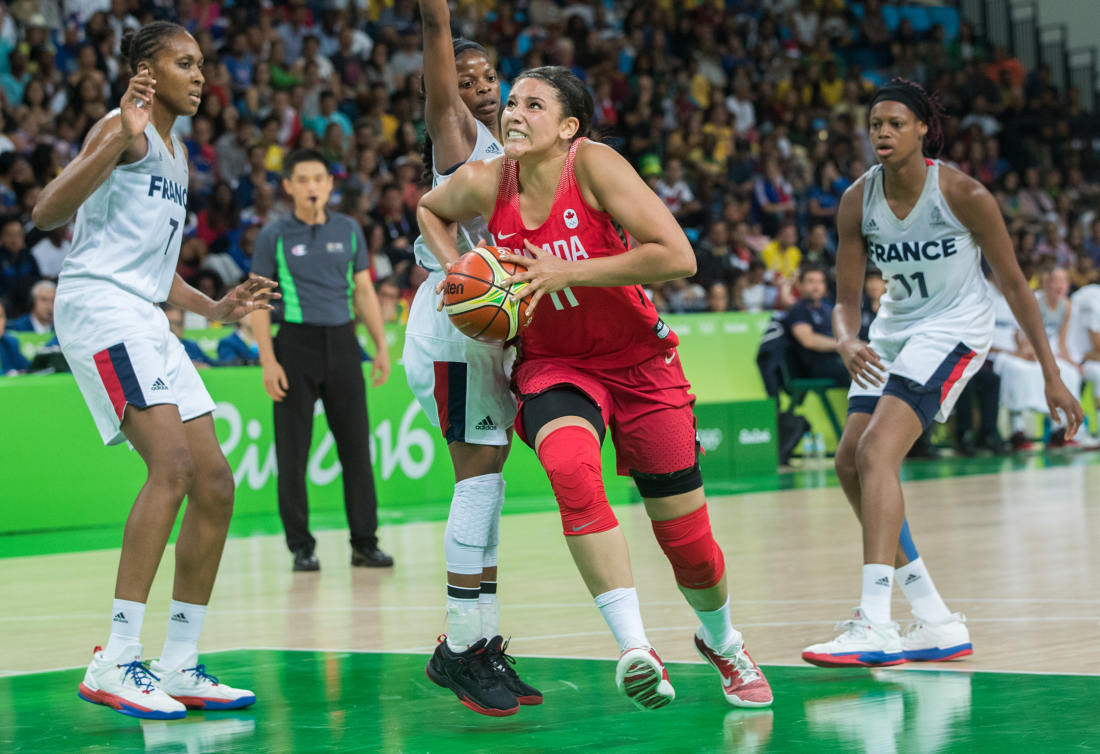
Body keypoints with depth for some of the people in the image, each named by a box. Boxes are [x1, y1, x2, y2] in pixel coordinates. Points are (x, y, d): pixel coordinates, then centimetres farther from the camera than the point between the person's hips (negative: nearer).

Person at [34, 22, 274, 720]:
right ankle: (115, 663, -24)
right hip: (98, 305, -10)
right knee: (172, 465, -23)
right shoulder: (125, 129, -5)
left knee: (215, 483, 5)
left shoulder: (177, 154, 25)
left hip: (146, 321, 10)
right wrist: (122, 135, -28)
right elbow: (47, 213, -20)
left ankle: (180, 667, 10)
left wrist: (215, 308, 21)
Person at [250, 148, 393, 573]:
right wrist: (268, 360, -10)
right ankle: (301, 546, 8)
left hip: (342, 342, 3)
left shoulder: (348, 230, 8)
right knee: (293, 453, -1)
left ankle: (365, 542, 9)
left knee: (356, 445, 2)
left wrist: (381, 347, 6)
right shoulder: (274, 236, -1)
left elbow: (364, 291, 13)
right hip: (296, 344, -2)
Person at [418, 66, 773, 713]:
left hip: (639, 362, -1)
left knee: (686, 535, 4)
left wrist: (568, 272, -28)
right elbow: (428, 208, 15)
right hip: (553, 365, 2)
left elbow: (678, 257, -27)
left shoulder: (594, 165, -20)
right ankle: (634, 648, -31)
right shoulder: (485, 185, -10)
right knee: (570, 467, -33)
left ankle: (722, 641, 37)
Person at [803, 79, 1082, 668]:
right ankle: (937, 625, 8)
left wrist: (1051, 375, -8)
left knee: (877, 451, -24)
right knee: (851, 464, -2)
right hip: (894, 330, 7)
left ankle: (875, 625, -30)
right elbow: (846, 299, -2)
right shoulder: (858, 201, -6)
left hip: (955, 328, -7)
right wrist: (847, 343, -26)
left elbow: (1014, 283, -9)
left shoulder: (962, 194, -18)